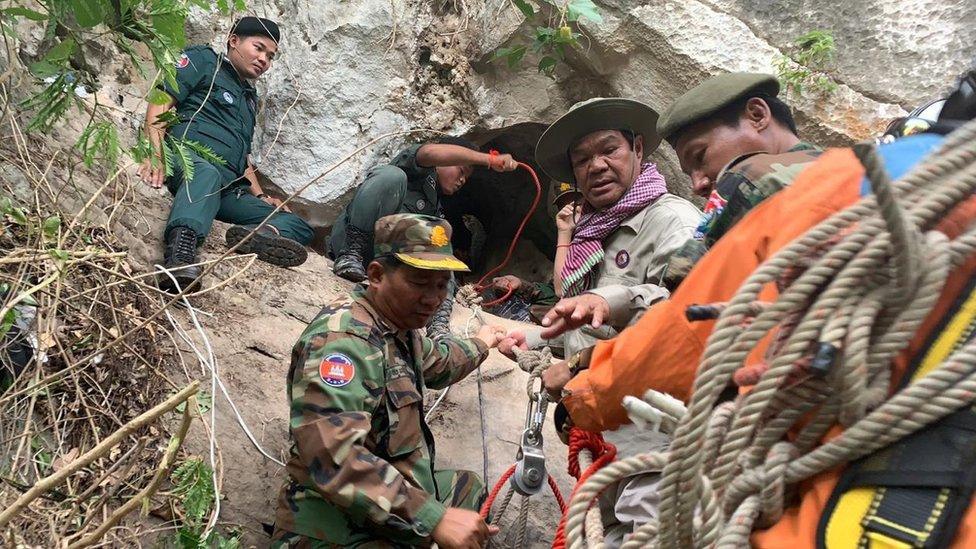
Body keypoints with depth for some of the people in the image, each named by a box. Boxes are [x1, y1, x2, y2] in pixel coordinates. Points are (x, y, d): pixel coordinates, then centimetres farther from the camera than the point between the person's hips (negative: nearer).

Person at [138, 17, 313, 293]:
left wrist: (259, 195, 16)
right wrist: (156, 154, -17)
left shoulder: (250, 97, 36)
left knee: (300, 226, -8)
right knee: (206, 175, -42)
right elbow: (161, 103, 0)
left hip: (228, 190, 7)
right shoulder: (204, 60, 15)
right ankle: (180, 253, -69)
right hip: (187, 156, -7)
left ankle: (265, 232, -43)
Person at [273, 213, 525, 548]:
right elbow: (334, 456, -34)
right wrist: (433, 519, -34)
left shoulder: (400, 327, 6)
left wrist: (480, 344, 46)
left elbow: (435, 363, 31)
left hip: (394, 512, 10)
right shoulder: (343, 336, -23)